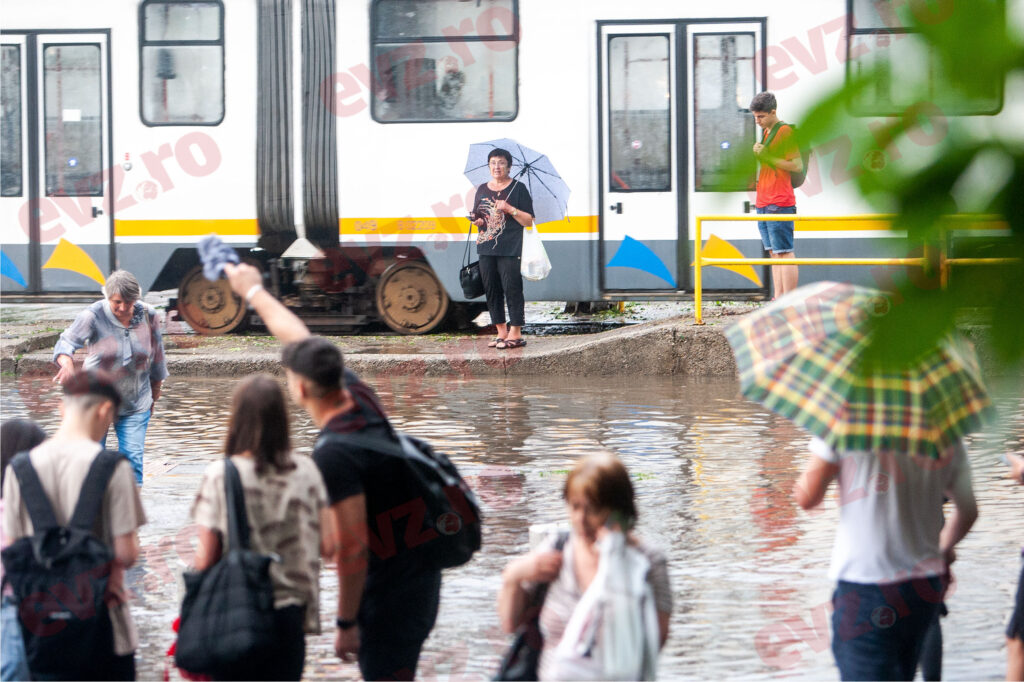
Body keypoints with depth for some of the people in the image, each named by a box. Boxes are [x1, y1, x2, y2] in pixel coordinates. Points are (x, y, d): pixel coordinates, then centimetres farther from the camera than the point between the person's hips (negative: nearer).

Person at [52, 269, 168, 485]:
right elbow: (67, 341, -27)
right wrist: (66, 363, -50)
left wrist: (155, 393, 17)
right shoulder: (93, 316, -14)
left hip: (135, 405, 2)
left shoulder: (148, 316, -5)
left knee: (132, 458, -6)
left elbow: (156, 356, 8)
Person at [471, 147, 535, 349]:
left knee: (512, 289, -8)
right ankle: (501, 332, 13)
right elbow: (477, 217, 24)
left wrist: (510, 209, -16)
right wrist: (477, 221, 1)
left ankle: (515, 334, -7)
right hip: (486, 249, 6)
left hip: (510, 249, -6)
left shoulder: (517, 188, 0)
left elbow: (528, 220, -2)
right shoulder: (482, 190, 15)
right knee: (491, 290, 6)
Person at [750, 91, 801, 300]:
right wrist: (756, 156, 12)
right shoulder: (765, 132, 19)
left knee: (784, 252, -10)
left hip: (779, 203, -9)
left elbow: (797, 165, -15)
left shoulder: (785, 131, -9)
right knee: (774, 253, 8)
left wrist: (767, 156, -18)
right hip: (763, 202, 9)